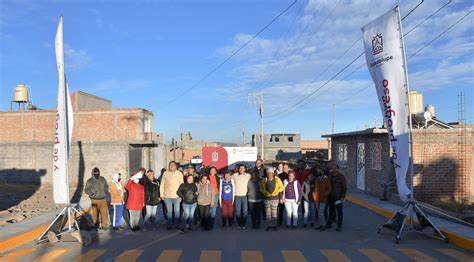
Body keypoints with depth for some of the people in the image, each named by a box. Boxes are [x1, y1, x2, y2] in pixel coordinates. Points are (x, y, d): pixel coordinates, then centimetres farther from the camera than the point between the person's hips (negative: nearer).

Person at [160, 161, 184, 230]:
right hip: (167, 196, 0)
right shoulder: (165, 173, 0)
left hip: (177, 196, 0)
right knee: (169, 211, 8)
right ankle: (170, 224, 18)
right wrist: (162, 195, -1)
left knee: (177, 211, 6)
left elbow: (182, 185, 0)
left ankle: (177, 224, 17)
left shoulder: (179, 173, 0)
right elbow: (162, 184, 3)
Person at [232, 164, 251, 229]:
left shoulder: (248, 175, 0)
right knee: (238, 211, 3)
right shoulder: (235, 175, -1)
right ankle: (239, 224, 15)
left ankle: (243, 224, 11)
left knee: (245, 211, 0)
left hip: (245, 195, 0)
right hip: (237, 195, 0)